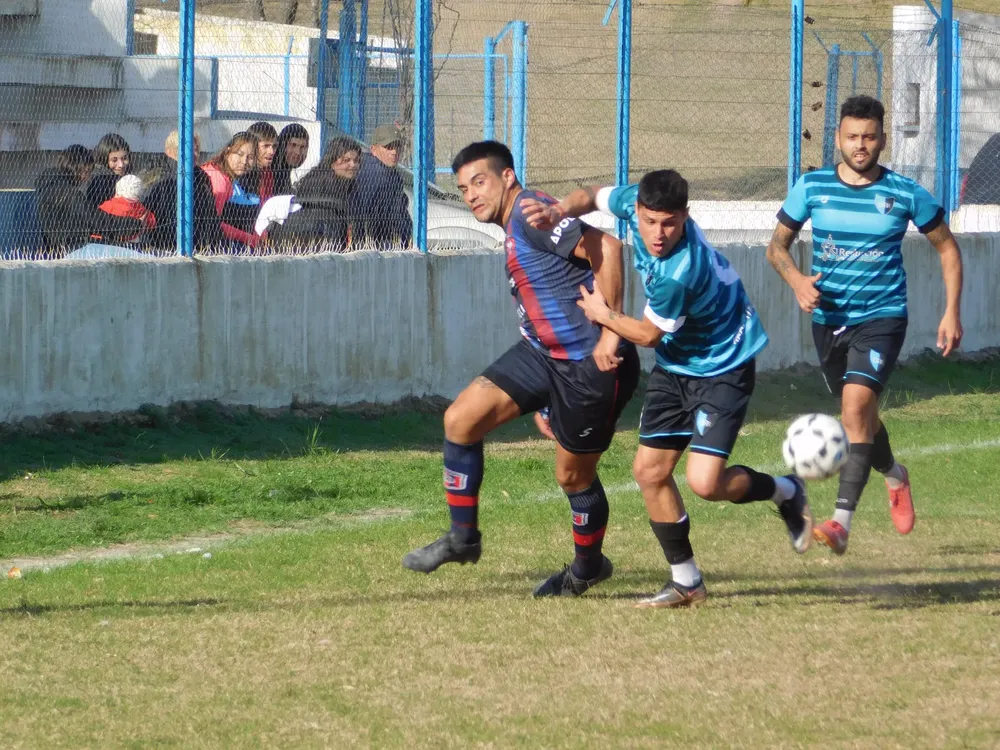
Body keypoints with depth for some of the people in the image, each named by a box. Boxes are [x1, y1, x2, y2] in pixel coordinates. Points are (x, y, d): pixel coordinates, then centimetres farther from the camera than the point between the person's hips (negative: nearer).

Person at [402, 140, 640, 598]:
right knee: (461, 419, 1)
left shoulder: (531, 213, -17)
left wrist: (610, 333, -26)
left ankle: (588, 567, 32)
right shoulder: (514, 231, 14)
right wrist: (542, 401, 25)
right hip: (544, 354, 10)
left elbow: (605, 249, -27)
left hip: (592, 364, -10)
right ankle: (462, 538, 12)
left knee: (573, 475, 6)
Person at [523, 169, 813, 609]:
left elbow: (648, 334, -18)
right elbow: (592, 198, 9)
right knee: (650, 470, 3)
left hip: (722, 368, -8)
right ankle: (686, 581, 16)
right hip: (675, 364, 8)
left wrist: (601, 314, -2)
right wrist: (558, 212, -12)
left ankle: (786, 492, 11)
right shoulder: (636, 201, -14)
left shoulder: (680, 273, -35)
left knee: (704, 482, -18)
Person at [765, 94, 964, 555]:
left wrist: (951, 313, 0)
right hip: (828, 320, 4)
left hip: (881, 317, -4)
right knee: (860, 414, 18)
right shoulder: (811, 188, -1)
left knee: (855, 406, -24)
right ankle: (895, 477, 51)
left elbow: (947, 247, 8)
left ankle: (842, 522, -30)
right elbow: (778, 245, 8)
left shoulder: (906, 194, -5)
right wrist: (797, 281, -13)